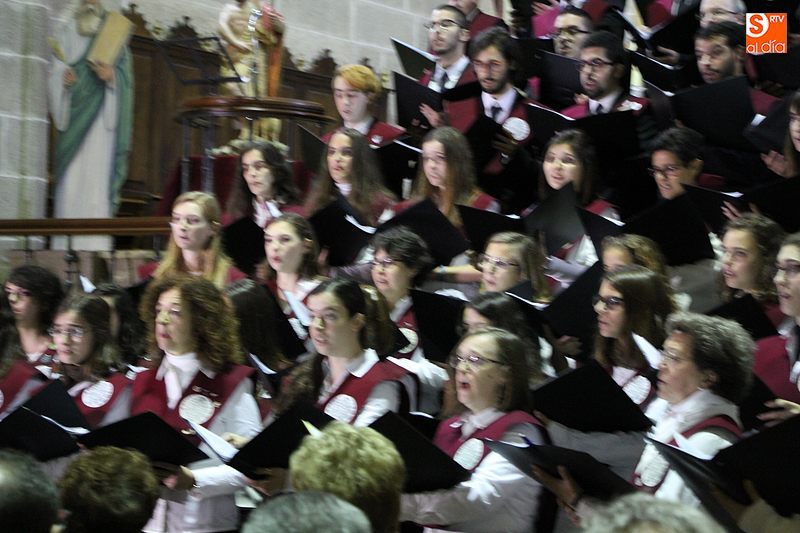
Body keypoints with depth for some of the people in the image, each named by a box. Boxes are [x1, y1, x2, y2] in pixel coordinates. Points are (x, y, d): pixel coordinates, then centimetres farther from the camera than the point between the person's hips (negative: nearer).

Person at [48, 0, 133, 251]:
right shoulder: (66, 33, 16)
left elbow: (125, 75, 3)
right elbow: (55, 71, 13)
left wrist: (112, 76, -17)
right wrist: (63, 79, -9)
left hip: (101, 117, -2)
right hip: (73, 115, 2)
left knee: (97, 178, -10)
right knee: (69, 179, -4)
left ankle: (96, 247, -12)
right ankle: (65, 247, -2)